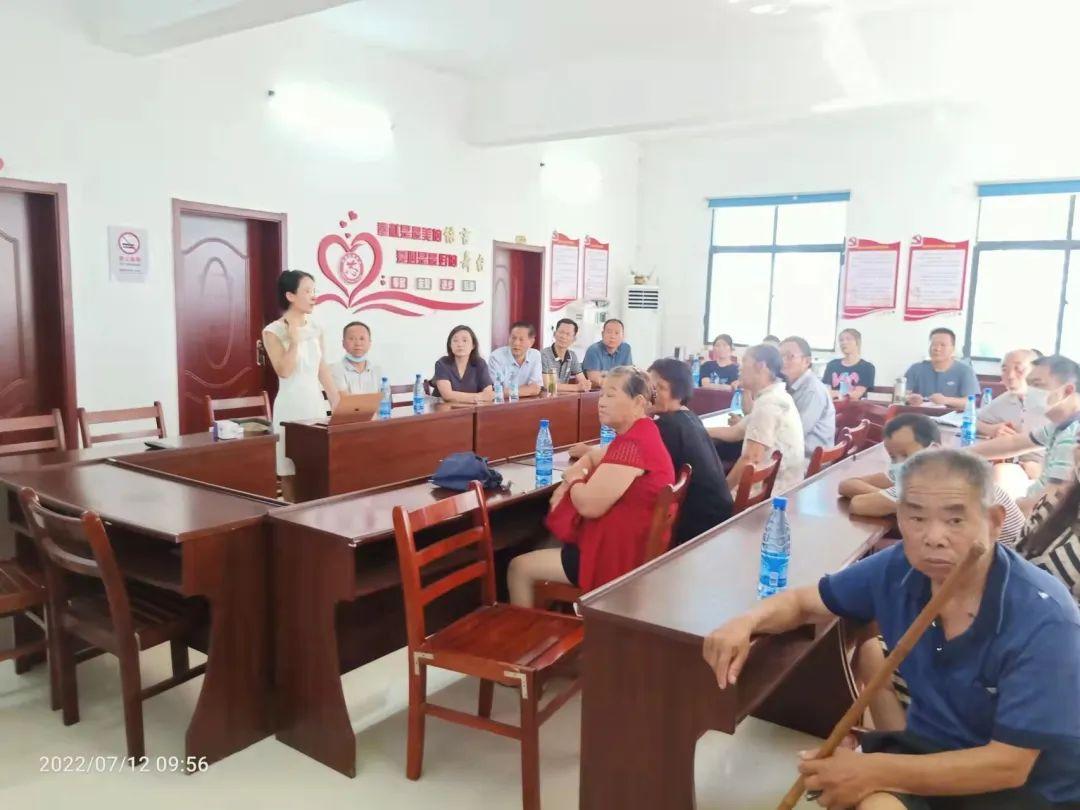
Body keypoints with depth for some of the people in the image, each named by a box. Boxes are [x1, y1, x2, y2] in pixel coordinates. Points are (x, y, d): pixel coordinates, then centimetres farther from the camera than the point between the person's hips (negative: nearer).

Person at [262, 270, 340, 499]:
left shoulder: (316, 328, 8)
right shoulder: (273, 332, -7)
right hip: (291, 407, -5)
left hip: (316, 404, 5)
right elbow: (284, 372, -16)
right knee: (290, 473, 1)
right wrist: (294, 339, -18)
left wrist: (338, 404, 11)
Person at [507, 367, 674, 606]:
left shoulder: (633, 444, -25)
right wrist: (567, 484, 0)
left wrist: (574, 479, -5)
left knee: (519, 567, -1)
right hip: (627, 546, 11)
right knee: (547, 543, 27)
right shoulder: (639, 434, 10)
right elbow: (592, 458, 22)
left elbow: (589, 505, -28)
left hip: (618, 559, -11)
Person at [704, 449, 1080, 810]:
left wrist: (874, 771, -27)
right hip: (930, 749, 4)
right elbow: (805, 601, 3)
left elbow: (1008, 765, -23)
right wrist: (746, 623, -18)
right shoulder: (898, 570, -12)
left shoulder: (1043, 621, -24)